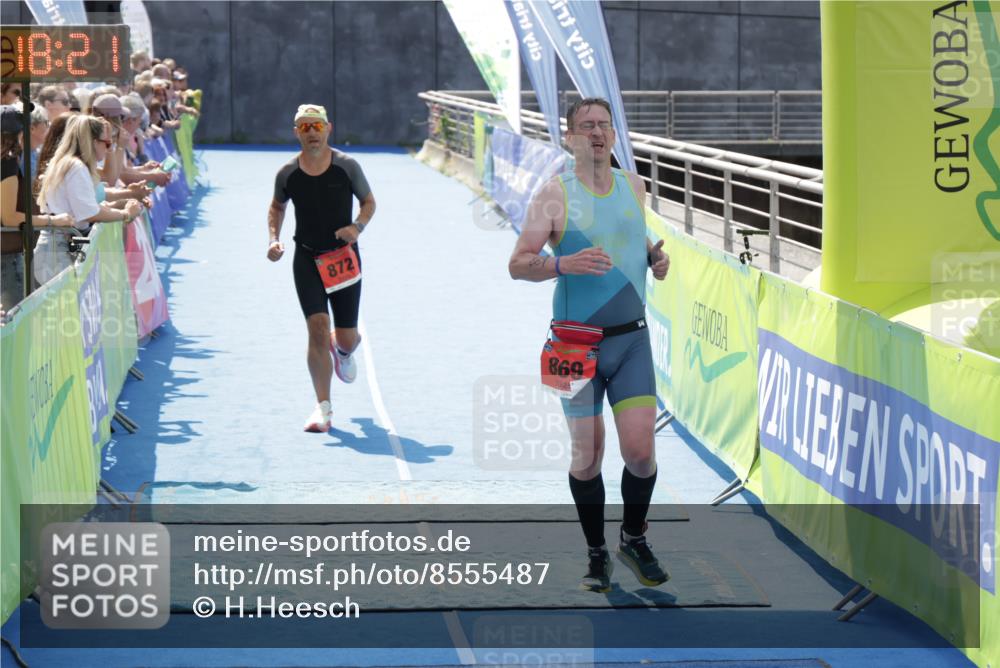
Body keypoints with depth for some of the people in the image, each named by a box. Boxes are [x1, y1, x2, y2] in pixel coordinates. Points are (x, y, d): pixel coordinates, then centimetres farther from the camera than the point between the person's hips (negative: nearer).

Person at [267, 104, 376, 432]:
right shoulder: (287, 174, -2)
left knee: (346, 338, 5)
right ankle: (323, 407, -10)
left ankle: (343, 351, 47)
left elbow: (369, 201, 6)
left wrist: (357, 227, -13)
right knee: (317, 328, -15)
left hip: (344, 257, 0)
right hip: (307, 259, 0)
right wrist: (274, 239, 0)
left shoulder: (346, 166, -6)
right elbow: (277, 207, 16)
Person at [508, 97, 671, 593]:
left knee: (640, 449, -7)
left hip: (631, 338, 3)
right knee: (587, 455, 2)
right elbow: (518, 265, -8)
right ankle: (596, 553, 20)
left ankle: (634, 539, 18)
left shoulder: (633, 187, 9)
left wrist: (655, 258, 6)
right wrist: (563, 264, -26)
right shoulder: (555, 193, -5)